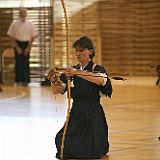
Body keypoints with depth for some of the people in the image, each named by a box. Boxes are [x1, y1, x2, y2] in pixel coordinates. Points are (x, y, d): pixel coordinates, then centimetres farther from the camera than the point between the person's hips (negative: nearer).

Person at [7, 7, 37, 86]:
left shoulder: (30, 24, 2)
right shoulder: (14, 24, -1)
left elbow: (33, 36, 5)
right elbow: (11, 36, 1)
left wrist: (28, 47, -3)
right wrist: (17, 47, -5)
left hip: (26, 45, 1)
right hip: (18, 44, -1)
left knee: (26, 63, -1)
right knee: (18, 62, -5)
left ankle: (25, 80, 3)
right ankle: (18, 80, 1)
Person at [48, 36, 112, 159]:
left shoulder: (97, 69, -5)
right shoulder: (71, 71, 8)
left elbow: (100, 80, -31)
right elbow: (57, 91, 1)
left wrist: (78, 73, -40)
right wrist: (53, 81, -22)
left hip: (93, 115, -4)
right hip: (75, 113, 4)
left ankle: (100, 144, 18)